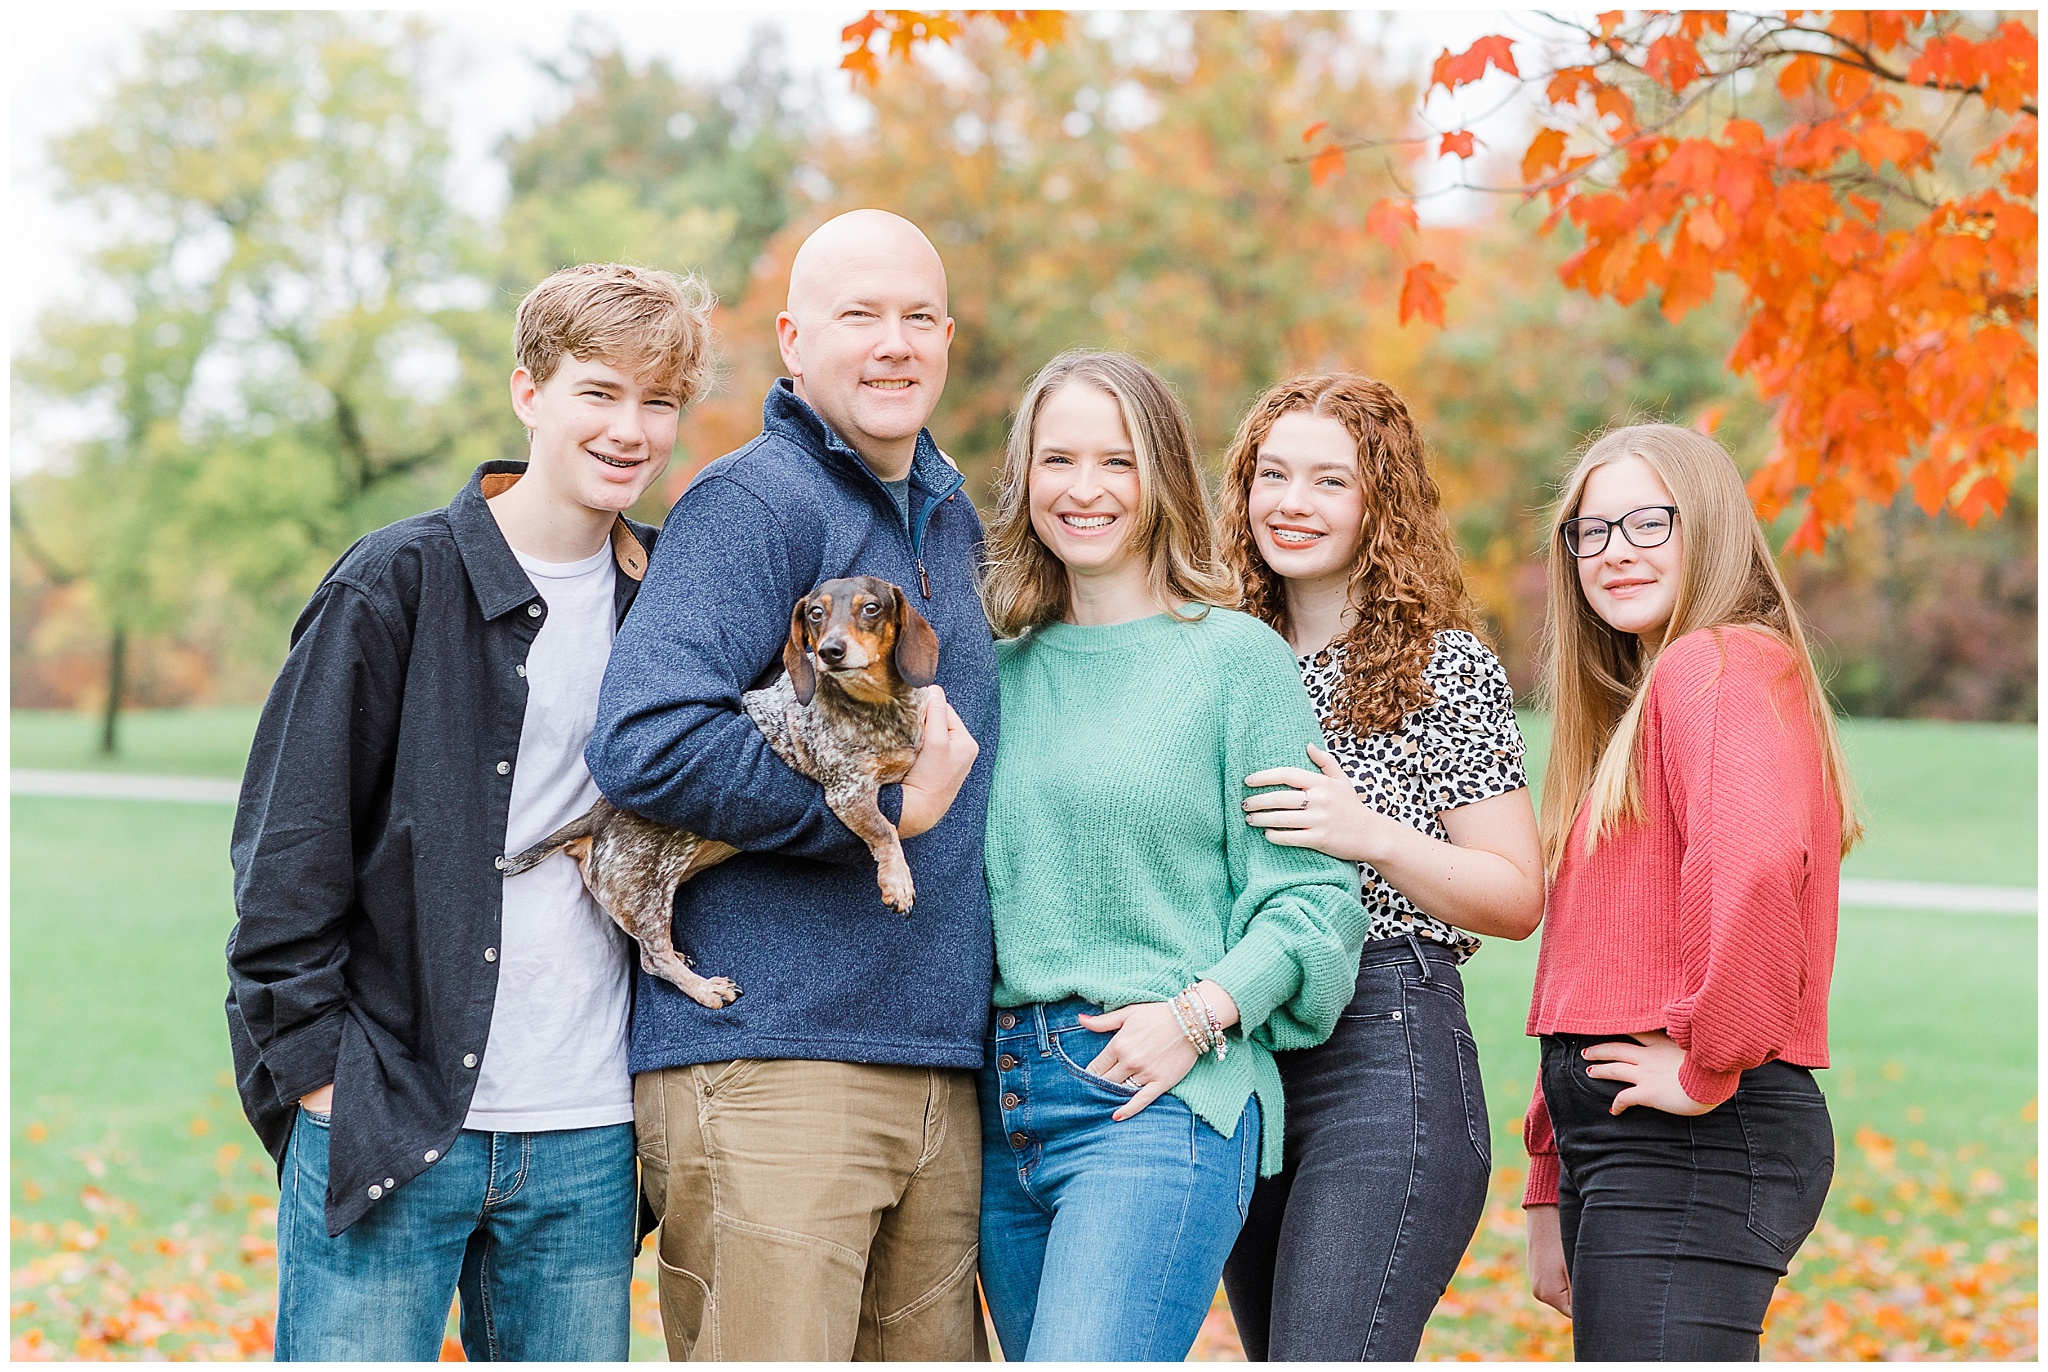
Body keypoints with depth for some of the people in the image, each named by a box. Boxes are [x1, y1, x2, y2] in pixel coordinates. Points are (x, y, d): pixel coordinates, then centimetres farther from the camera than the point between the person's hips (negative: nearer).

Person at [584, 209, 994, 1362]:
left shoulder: (953, 519, 20)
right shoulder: (753, 501, -7)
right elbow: (645, 744, -20)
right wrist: (882, 799, -14)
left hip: (940, 1075, 8)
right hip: (770, 1061, -8)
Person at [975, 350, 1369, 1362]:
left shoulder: (1235, 656, -1)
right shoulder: (1002, 671, 14)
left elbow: (1313, 892, -5)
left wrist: (1199, 1012, -16)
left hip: (1163, 1098, -6)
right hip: (1003, 1105, 6)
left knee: (1086, 1357, -18)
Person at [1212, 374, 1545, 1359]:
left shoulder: (1447, 669, -3)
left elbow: (1519, 898, -4)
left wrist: (1375, 839, -18)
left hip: (1386, 1058, -7)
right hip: (1239, 1061, 7)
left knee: (1326, 1357, -16)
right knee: (1274, 1351, 11)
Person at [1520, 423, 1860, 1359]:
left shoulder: (1721, 667, -9)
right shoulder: (1635, 697, 22)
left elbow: (1754, 865, -31)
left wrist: (1706, 1066, -19)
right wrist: (1553, 1195, 22)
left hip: (1695, 1140, -10)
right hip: (1617, 1141, 10)